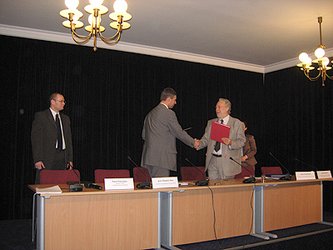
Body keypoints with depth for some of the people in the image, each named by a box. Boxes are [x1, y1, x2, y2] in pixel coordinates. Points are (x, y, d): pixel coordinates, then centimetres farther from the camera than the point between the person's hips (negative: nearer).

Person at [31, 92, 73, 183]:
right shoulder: (40, 116, 0)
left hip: (63, 158, 5)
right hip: (47, 157, -4)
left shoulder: (65, 119, 17)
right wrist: (37, 159, -13)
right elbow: (36, 139, -5)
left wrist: (70, 159, 10)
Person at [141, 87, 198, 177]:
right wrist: (193, 142, 7)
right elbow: (179, 132, -6)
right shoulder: (169, 113, -9)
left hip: (148, 156, 8)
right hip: (161, 158, -8)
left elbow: (144, 135, 18)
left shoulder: (150, 113, 15)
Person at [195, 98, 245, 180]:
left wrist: (230, 143, -23)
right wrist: (198, 144, -10)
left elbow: (241, 141, -4)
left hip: (228, 160, -3)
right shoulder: (211, 123, 15)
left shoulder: (236, 123, 2)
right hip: (212, 160, 3)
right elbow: (206, 139, 11)